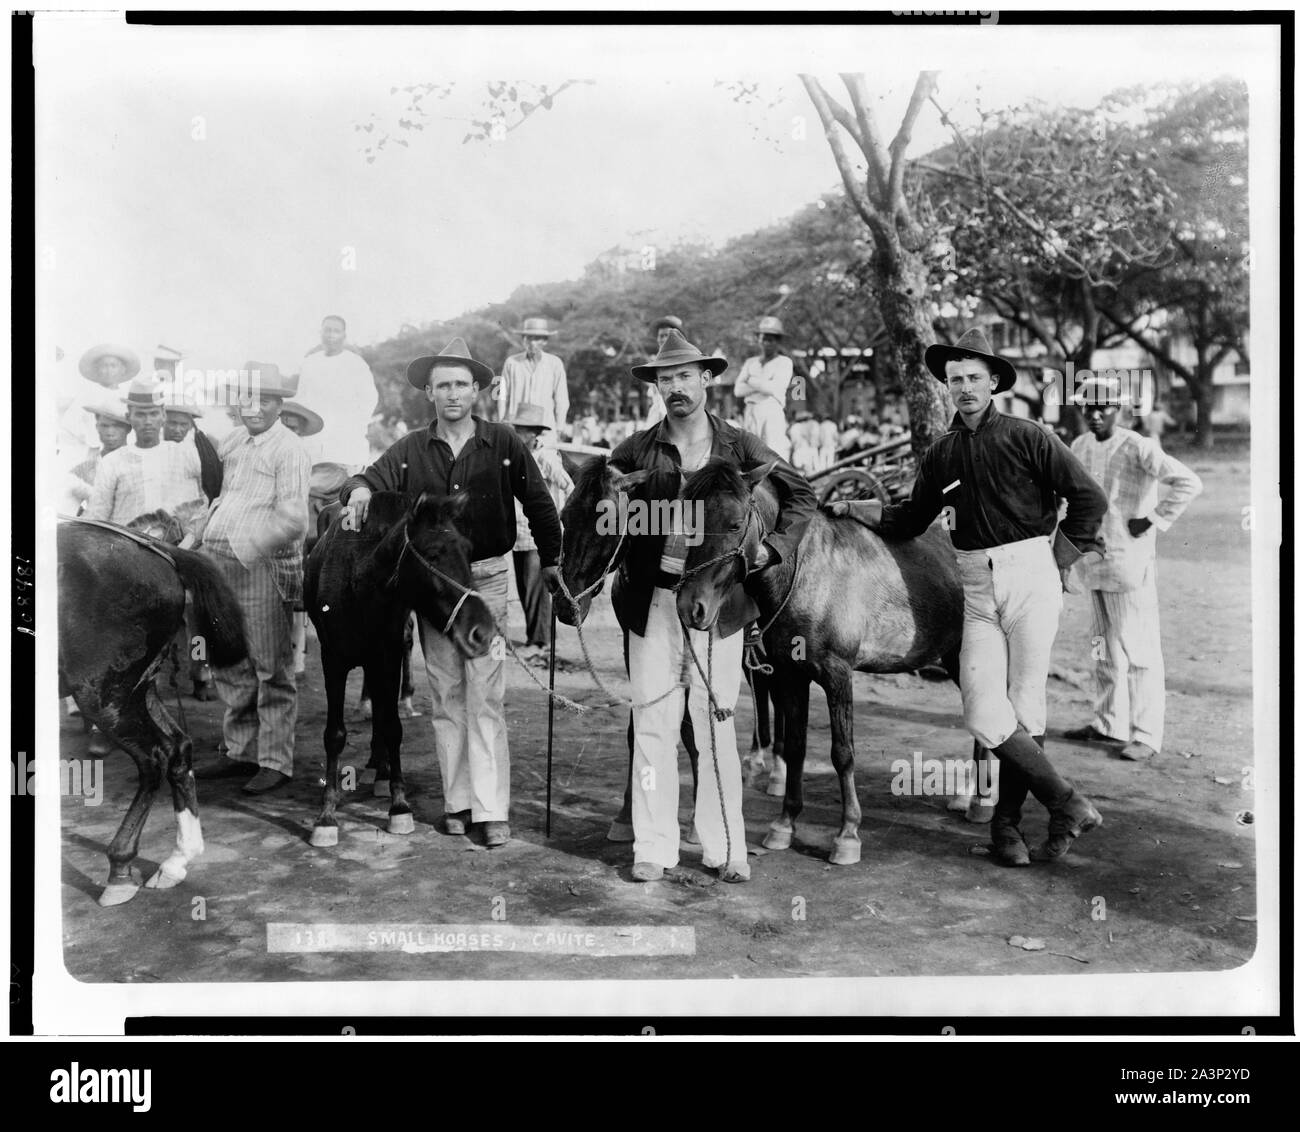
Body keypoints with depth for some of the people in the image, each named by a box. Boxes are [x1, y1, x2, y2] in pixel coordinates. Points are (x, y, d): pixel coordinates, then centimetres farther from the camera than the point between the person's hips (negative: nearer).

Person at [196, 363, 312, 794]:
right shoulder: (231, 443, 15)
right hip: (218, 564, 8)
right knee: (229, 665, 14)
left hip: (263, 565, -7)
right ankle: (242, 752, 27)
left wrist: (244, 548, -23)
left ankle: (275, 761, 7)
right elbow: (214, 495, 21)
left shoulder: (289, 450, -7)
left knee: (271, 668, -1)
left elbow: (291, 519, -16)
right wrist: (199, 542, 6)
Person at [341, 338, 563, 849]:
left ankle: (492, 810, -2)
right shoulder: (411, 449, 4)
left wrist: (550, 561, 5)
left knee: (485, 696, -6)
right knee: (445, 697, 9)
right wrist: (359, 489, -25)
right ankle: (456, 801, 18)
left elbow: (538, 503, 5)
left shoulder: (503, 443, 0)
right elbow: (372, 479, -2)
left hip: (487, 579, -2)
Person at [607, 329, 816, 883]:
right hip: (652, 598, 0)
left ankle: (725, 849, 16)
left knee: (716, 722, 6)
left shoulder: (740, 448, 5)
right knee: (653, 723, 3)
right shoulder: (637, 451, 4)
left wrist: (773, 547, -2)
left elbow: (801, 494, 11)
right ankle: (652, 849, 12)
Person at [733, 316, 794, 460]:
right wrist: (764, 385, -5)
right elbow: (738, 390, 5)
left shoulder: (784, 362, 5)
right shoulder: (750, 362, 18)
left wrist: (751, 380, 2)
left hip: (772, 412, -5)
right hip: (750, 413, 5)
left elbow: (775, 388, -11)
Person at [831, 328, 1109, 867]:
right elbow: (911, 520, 18)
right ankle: (1068, 806, 6)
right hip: (978, 588, 4)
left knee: (1024, 706, 1)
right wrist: (854, 508, 10)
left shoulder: (1027, 438, -2)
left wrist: (1061, 560, -2)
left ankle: (1007, 820, 13)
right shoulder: (941, 453, 12)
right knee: (983, 715, -6)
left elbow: (1088, 498, -1)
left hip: (1032, 575, -4)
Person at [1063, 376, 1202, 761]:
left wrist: (1153, 519, -17)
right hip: (1092, 560, 8)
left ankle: (1146, 734, 3)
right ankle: (1109, 722, 28)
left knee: (1138, 648, -3)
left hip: (1129, 561, -8)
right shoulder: (1079, 446, 8)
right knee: (1103, 646, 16)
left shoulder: (1138, 448, -14)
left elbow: (1189, 482, -23)